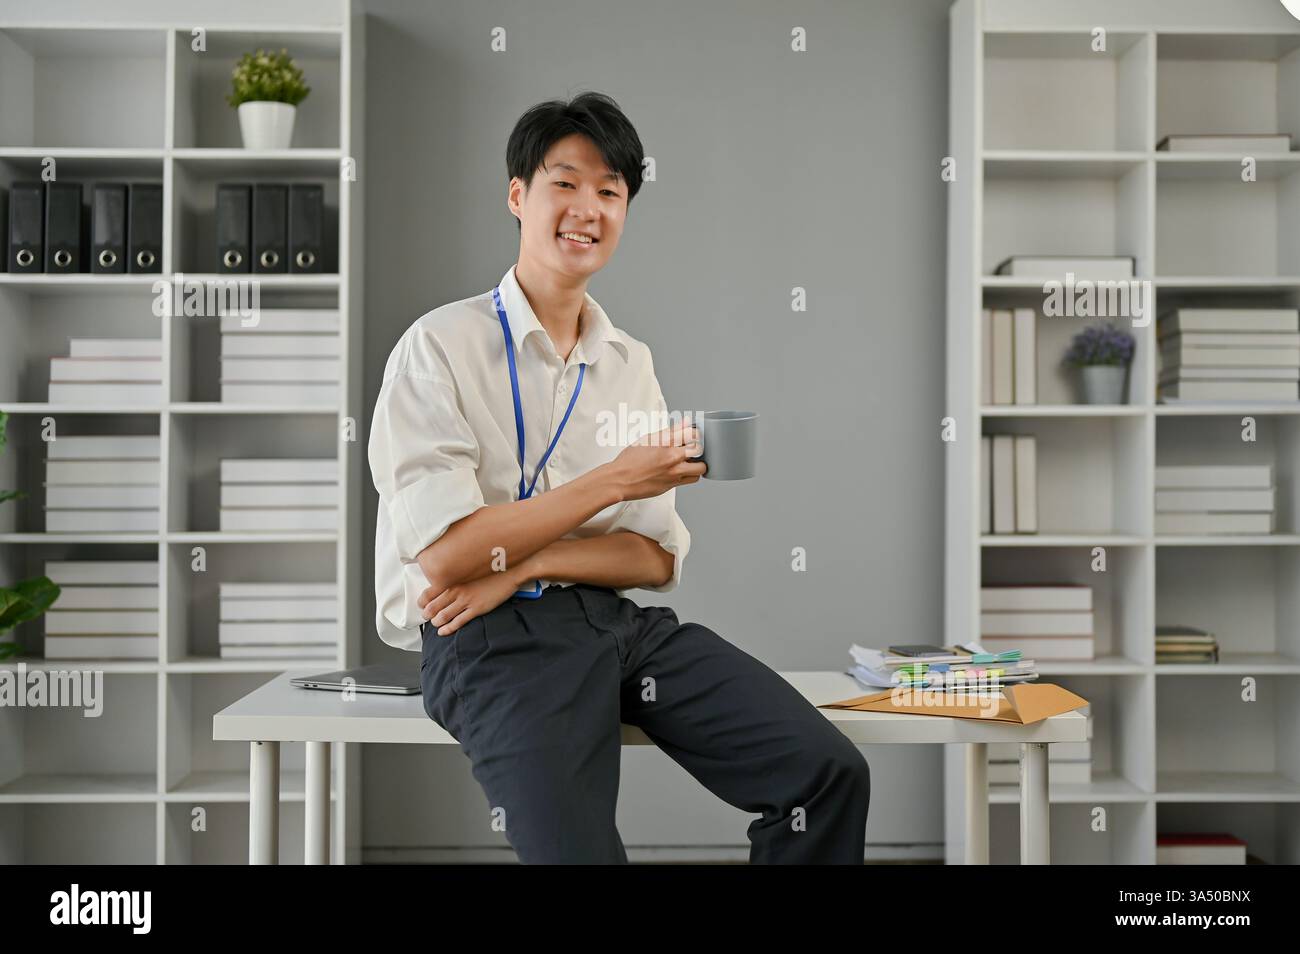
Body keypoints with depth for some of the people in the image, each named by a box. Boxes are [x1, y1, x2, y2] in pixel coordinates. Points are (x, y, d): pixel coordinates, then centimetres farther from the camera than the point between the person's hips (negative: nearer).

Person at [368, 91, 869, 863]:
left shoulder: (632, 363, 13)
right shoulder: (440, 347, -3)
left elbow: (659, 560, 8)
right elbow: (443, 556, -12)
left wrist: (518, 568, -9)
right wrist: (615, 481, -12)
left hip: (620, 618, 5)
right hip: (488, 635, -5)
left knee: (831, 773, -11)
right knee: (578, 851, -29)